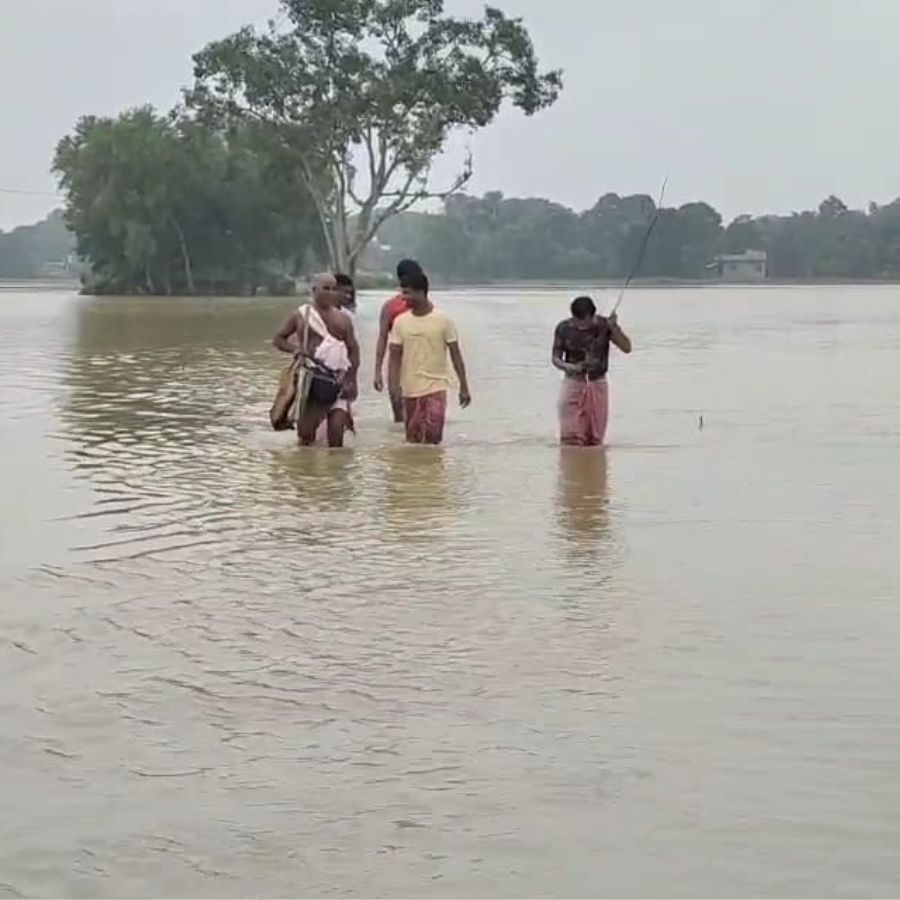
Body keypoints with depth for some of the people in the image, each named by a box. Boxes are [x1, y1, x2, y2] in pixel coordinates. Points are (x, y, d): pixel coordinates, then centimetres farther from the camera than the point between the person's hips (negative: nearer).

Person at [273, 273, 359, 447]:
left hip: (338, 381, 1)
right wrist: (295, 349, -10)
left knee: (337, 427, -12)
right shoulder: (301, 315, 4)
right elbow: (278, 339, 11)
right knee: (306, 430, 0)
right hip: (311, 379, -1)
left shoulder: (343, 319, 9)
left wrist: (351, 380, -1)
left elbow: (353, 349, 9)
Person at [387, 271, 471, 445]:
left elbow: (455, 354, 1)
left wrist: (463, 387, 1)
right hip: (410, 389, 3)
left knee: (432, 436, -17)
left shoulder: (443, 321, -4)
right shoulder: (400, 322, 3)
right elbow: (395, 355, 3)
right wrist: (394, 383, -13)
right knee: (413, 439, 6)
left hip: (435, 387, -3)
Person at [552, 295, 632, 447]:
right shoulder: (564, 328, -11)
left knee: (594, 442, 8)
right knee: (572, 440, -6)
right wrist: (568, 367, -25)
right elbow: (555, 358, -4)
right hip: (573, 382, -1)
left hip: (597, 384, 1)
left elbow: (627, 348, -14)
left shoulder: (604, 325, -11)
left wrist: (614, 328, -28)